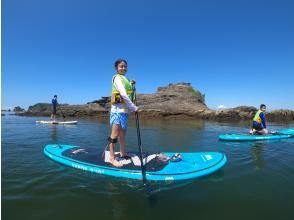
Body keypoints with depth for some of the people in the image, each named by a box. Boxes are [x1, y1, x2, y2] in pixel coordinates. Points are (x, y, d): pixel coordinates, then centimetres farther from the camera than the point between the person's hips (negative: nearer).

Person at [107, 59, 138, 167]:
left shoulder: (125, 79, 20)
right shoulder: (117, 78, -7)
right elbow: (124, 95, -19)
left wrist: (131, 85, 11)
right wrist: (134, 108, -19)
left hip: (125, 110, 9)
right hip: (118, 109, -9)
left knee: (122, 133, 15)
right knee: (115, 134, -6)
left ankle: (123, 154, 26)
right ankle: (112, 158, 0)